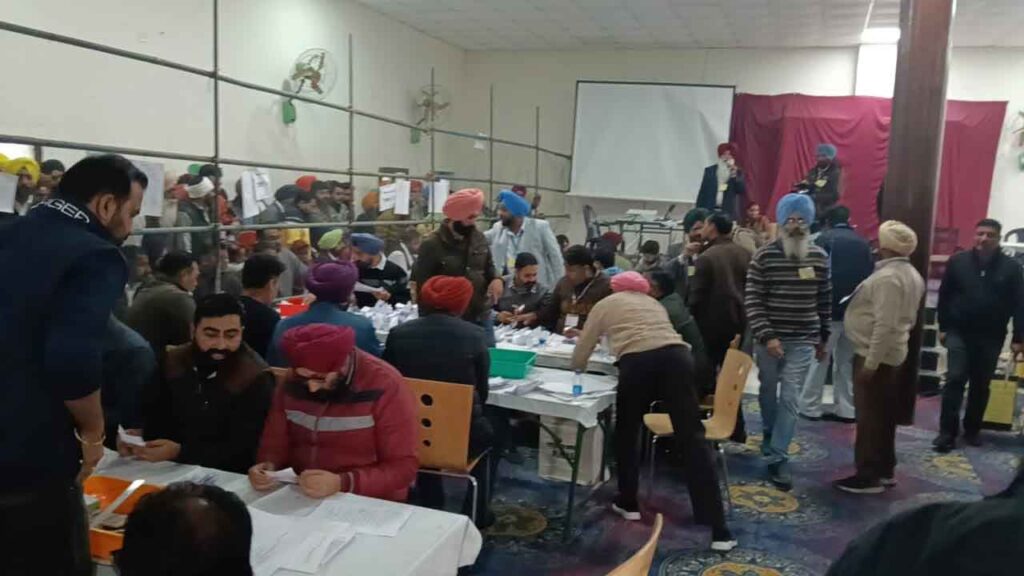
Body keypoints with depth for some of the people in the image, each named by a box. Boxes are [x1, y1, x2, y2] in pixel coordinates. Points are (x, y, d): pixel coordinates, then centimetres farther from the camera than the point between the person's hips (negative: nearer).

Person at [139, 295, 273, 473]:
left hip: (228, 478, -4)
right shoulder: (172, 362, 4)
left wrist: (179, 452, -27)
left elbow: (244, 451, -18)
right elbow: (152, 418, 8)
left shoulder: (256, 378, -14)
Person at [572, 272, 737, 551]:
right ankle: (719, 530, 0)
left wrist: (578, 366, 51)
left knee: (626, 433, 21)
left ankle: (628, 503, 32)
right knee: (692, 439, 1)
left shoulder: (606, 304, 26)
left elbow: (580, 356, 29)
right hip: (677, 356, 3)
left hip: (638, 361, -3)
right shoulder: (654, 303, 36)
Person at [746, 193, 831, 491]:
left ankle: (778, 458, 2)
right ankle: (771, 436, 41)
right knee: (769, 392, 16)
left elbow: (825, 300, 10)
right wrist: (767, 336, -18)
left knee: (789, 398, -2)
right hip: (769, 338, -1)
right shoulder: (764, 256, -8)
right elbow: (752, 301, -10)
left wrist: (823, 337, 13)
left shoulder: (819, 257, 2)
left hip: (803, 341, 1)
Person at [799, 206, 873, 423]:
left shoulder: (824, 239, -3)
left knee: (819, 358, 3)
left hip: (830, 308, -4)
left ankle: (810, 406, 7)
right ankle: (846, 409, 14)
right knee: (846, 360, 12)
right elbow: (870, 274, 9)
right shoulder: (862, 242, 10)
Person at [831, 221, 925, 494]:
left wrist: (870, 362, -24)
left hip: (874, 355, -10)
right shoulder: (912, 275, 12)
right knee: (883, 415, 16)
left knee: (869, 416, -4)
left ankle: (869, 476, 2)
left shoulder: (887, 277, -21)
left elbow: (885, 325, -26)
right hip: (892, 353, 10)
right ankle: (885, 470, 24)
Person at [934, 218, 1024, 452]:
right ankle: (947, 432, -3)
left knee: (981, 385, 10)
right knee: (955, 380, -6)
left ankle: (972, 430, 23)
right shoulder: (957, 262, -1)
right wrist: (943, 327, 2)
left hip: (991, 337, 1)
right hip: (959, 332, -1)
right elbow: (944, 296, 4)